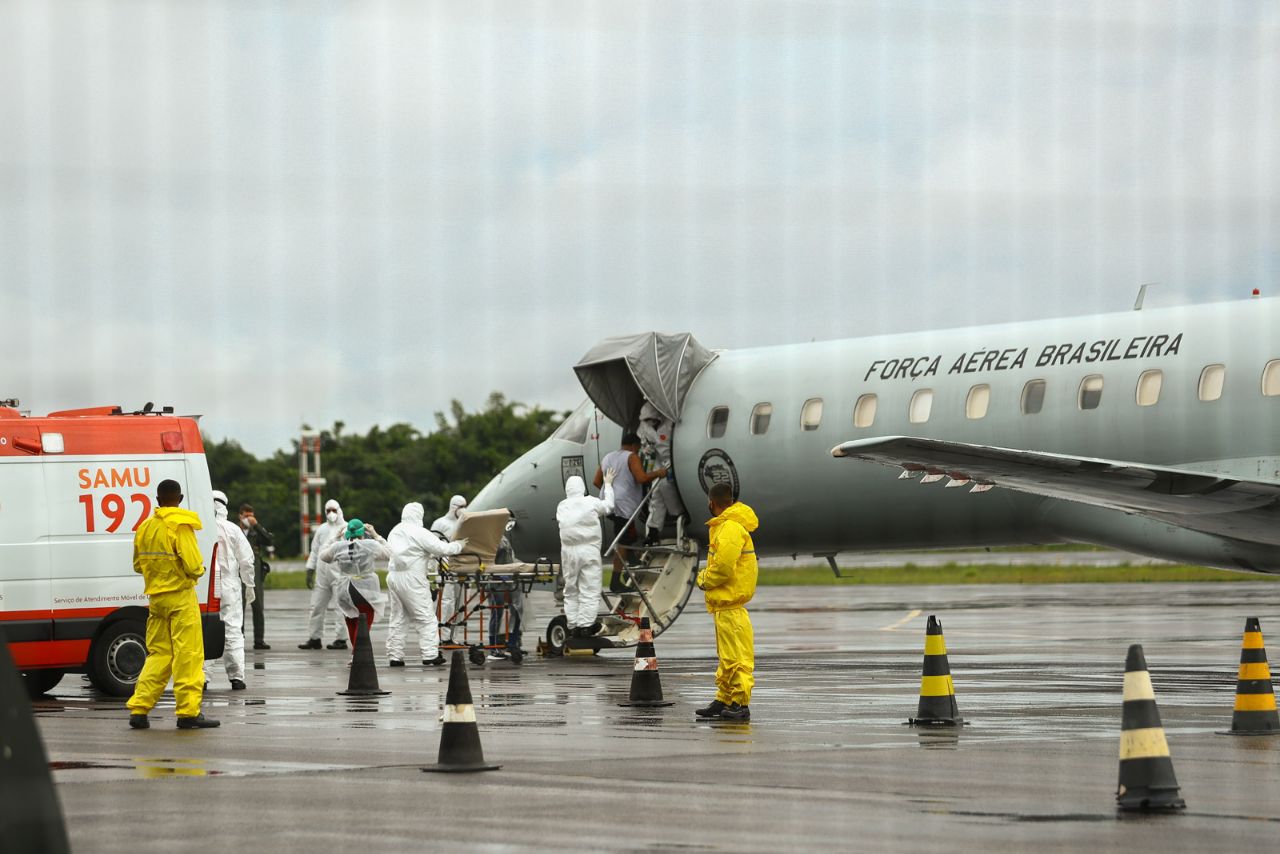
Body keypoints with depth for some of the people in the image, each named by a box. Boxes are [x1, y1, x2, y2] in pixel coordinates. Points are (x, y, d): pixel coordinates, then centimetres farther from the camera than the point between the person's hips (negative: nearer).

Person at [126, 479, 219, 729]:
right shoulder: (181, 527, -13)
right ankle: (188, 712, -2)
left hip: (156, 599, 6)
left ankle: (138, 709, 7)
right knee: (188, 655, -2)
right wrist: (199, 570, 3)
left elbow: (138, 565, 17)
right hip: (181, 599, -6)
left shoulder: (145, 528, 8)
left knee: (158, 654, 13)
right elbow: (193, 565, -18)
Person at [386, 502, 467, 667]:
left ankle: (395, 656, 9)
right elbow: (441, 548, -12)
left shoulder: (394, 532, 13)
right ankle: (430, 654, -6)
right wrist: (459, 545, 6)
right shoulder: (419, 533, -10)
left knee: (397, 618, 11)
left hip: (393, 577, 7)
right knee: (426, 618, -1)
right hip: (412, 579, -7)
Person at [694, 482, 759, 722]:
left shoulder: (731, 528, -18)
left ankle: (740, 704, -6)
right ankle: (723, 700, 23)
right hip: (725, 602, 11)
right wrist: (705, 575, 6)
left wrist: (705, 581, -8)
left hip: (730, 603, -11)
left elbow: (723, 567, -24)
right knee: (726, 656, 16)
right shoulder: (723, 525, 15)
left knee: (736, 655, -8)